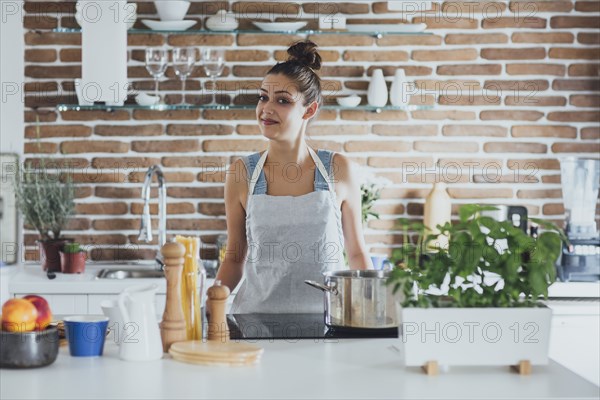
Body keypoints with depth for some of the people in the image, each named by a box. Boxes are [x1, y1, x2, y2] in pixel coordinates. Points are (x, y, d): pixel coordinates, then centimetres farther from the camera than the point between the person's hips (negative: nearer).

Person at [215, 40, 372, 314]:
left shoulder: (339, 170, 1)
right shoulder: (242, 173, 1)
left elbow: (357, 252, 9)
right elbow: (235, 258, 9)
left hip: (325, 320, 0)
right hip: (258, 315, 0)